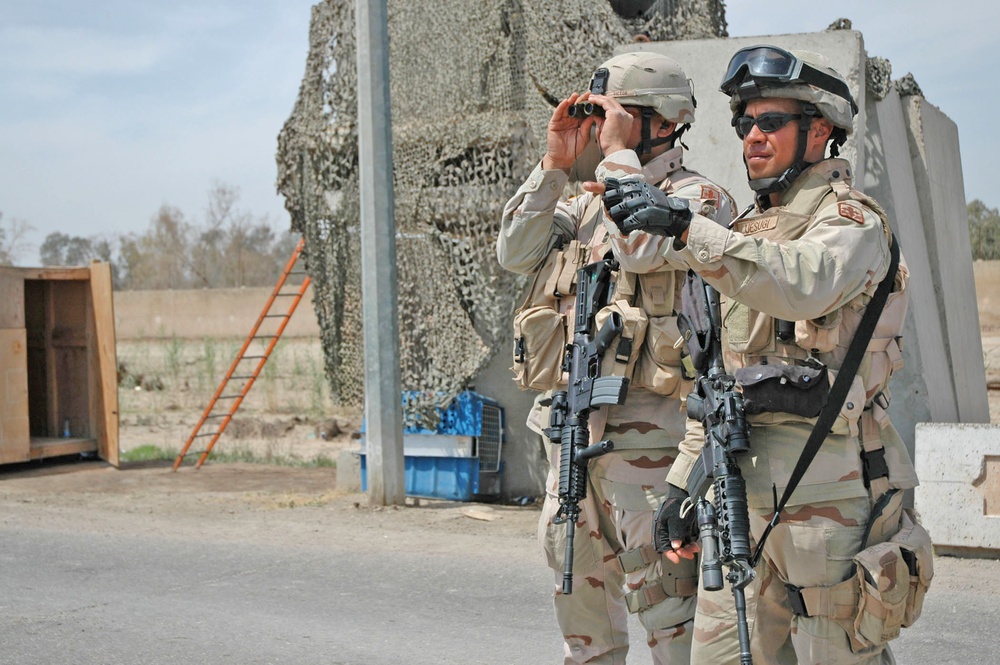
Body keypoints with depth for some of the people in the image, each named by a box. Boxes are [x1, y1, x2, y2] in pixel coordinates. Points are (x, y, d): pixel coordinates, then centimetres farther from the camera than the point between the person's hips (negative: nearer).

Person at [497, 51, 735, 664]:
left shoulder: (698, 197, -5)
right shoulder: (586, 202, 17)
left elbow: (642, 248, -23)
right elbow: (517, 254, 7)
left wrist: (619, 154, -13)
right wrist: (555, 165, 1)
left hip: (643, 429, -8)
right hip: (570, 427, 8)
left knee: (662, 593, -5)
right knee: (579, 587, 17)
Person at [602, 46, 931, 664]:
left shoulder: (851, 221, -5)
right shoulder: (747, 231, 19)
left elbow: (803, 284, -31)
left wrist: (687, 229, -40)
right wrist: (684, 482, 18)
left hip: (828, 490, -7)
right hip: (741, 489, 8)